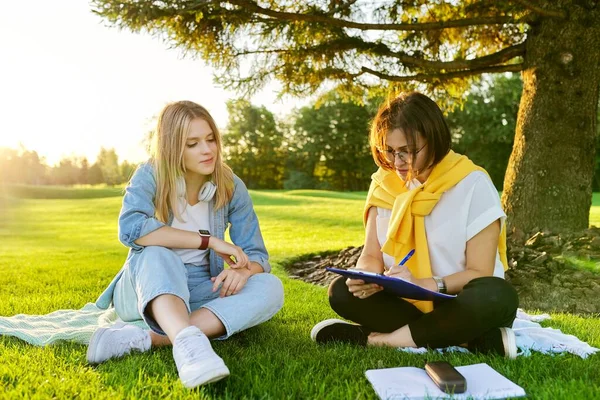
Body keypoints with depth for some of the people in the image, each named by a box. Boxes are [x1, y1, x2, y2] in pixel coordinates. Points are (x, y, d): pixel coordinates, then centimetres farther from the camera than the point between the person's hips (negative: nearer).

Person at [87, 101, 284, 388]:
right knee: (157, 256, -35)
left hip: (200, 293, 3)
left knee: (270, 288, -25)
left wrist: (242, 270, -32)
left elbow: (258, 257, -6)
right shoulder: (150, 176, -12)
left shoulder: (232, 188, -6)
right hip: (145, 290, -2)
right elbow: (130, 228, -31)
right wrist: (209, 240, -30)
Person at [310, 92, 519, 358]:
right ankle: (471, 340, -23)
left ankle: (376, 340, -25)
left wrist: (423, 284, -30)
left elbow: (480, 273, -14)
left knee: (497, 295, -34)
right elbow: (371, 256, 0)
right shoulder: (384, 184, -1)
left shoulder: (472, 184, -13)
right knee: (342, 292, -21)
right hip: (407, 304, 4)